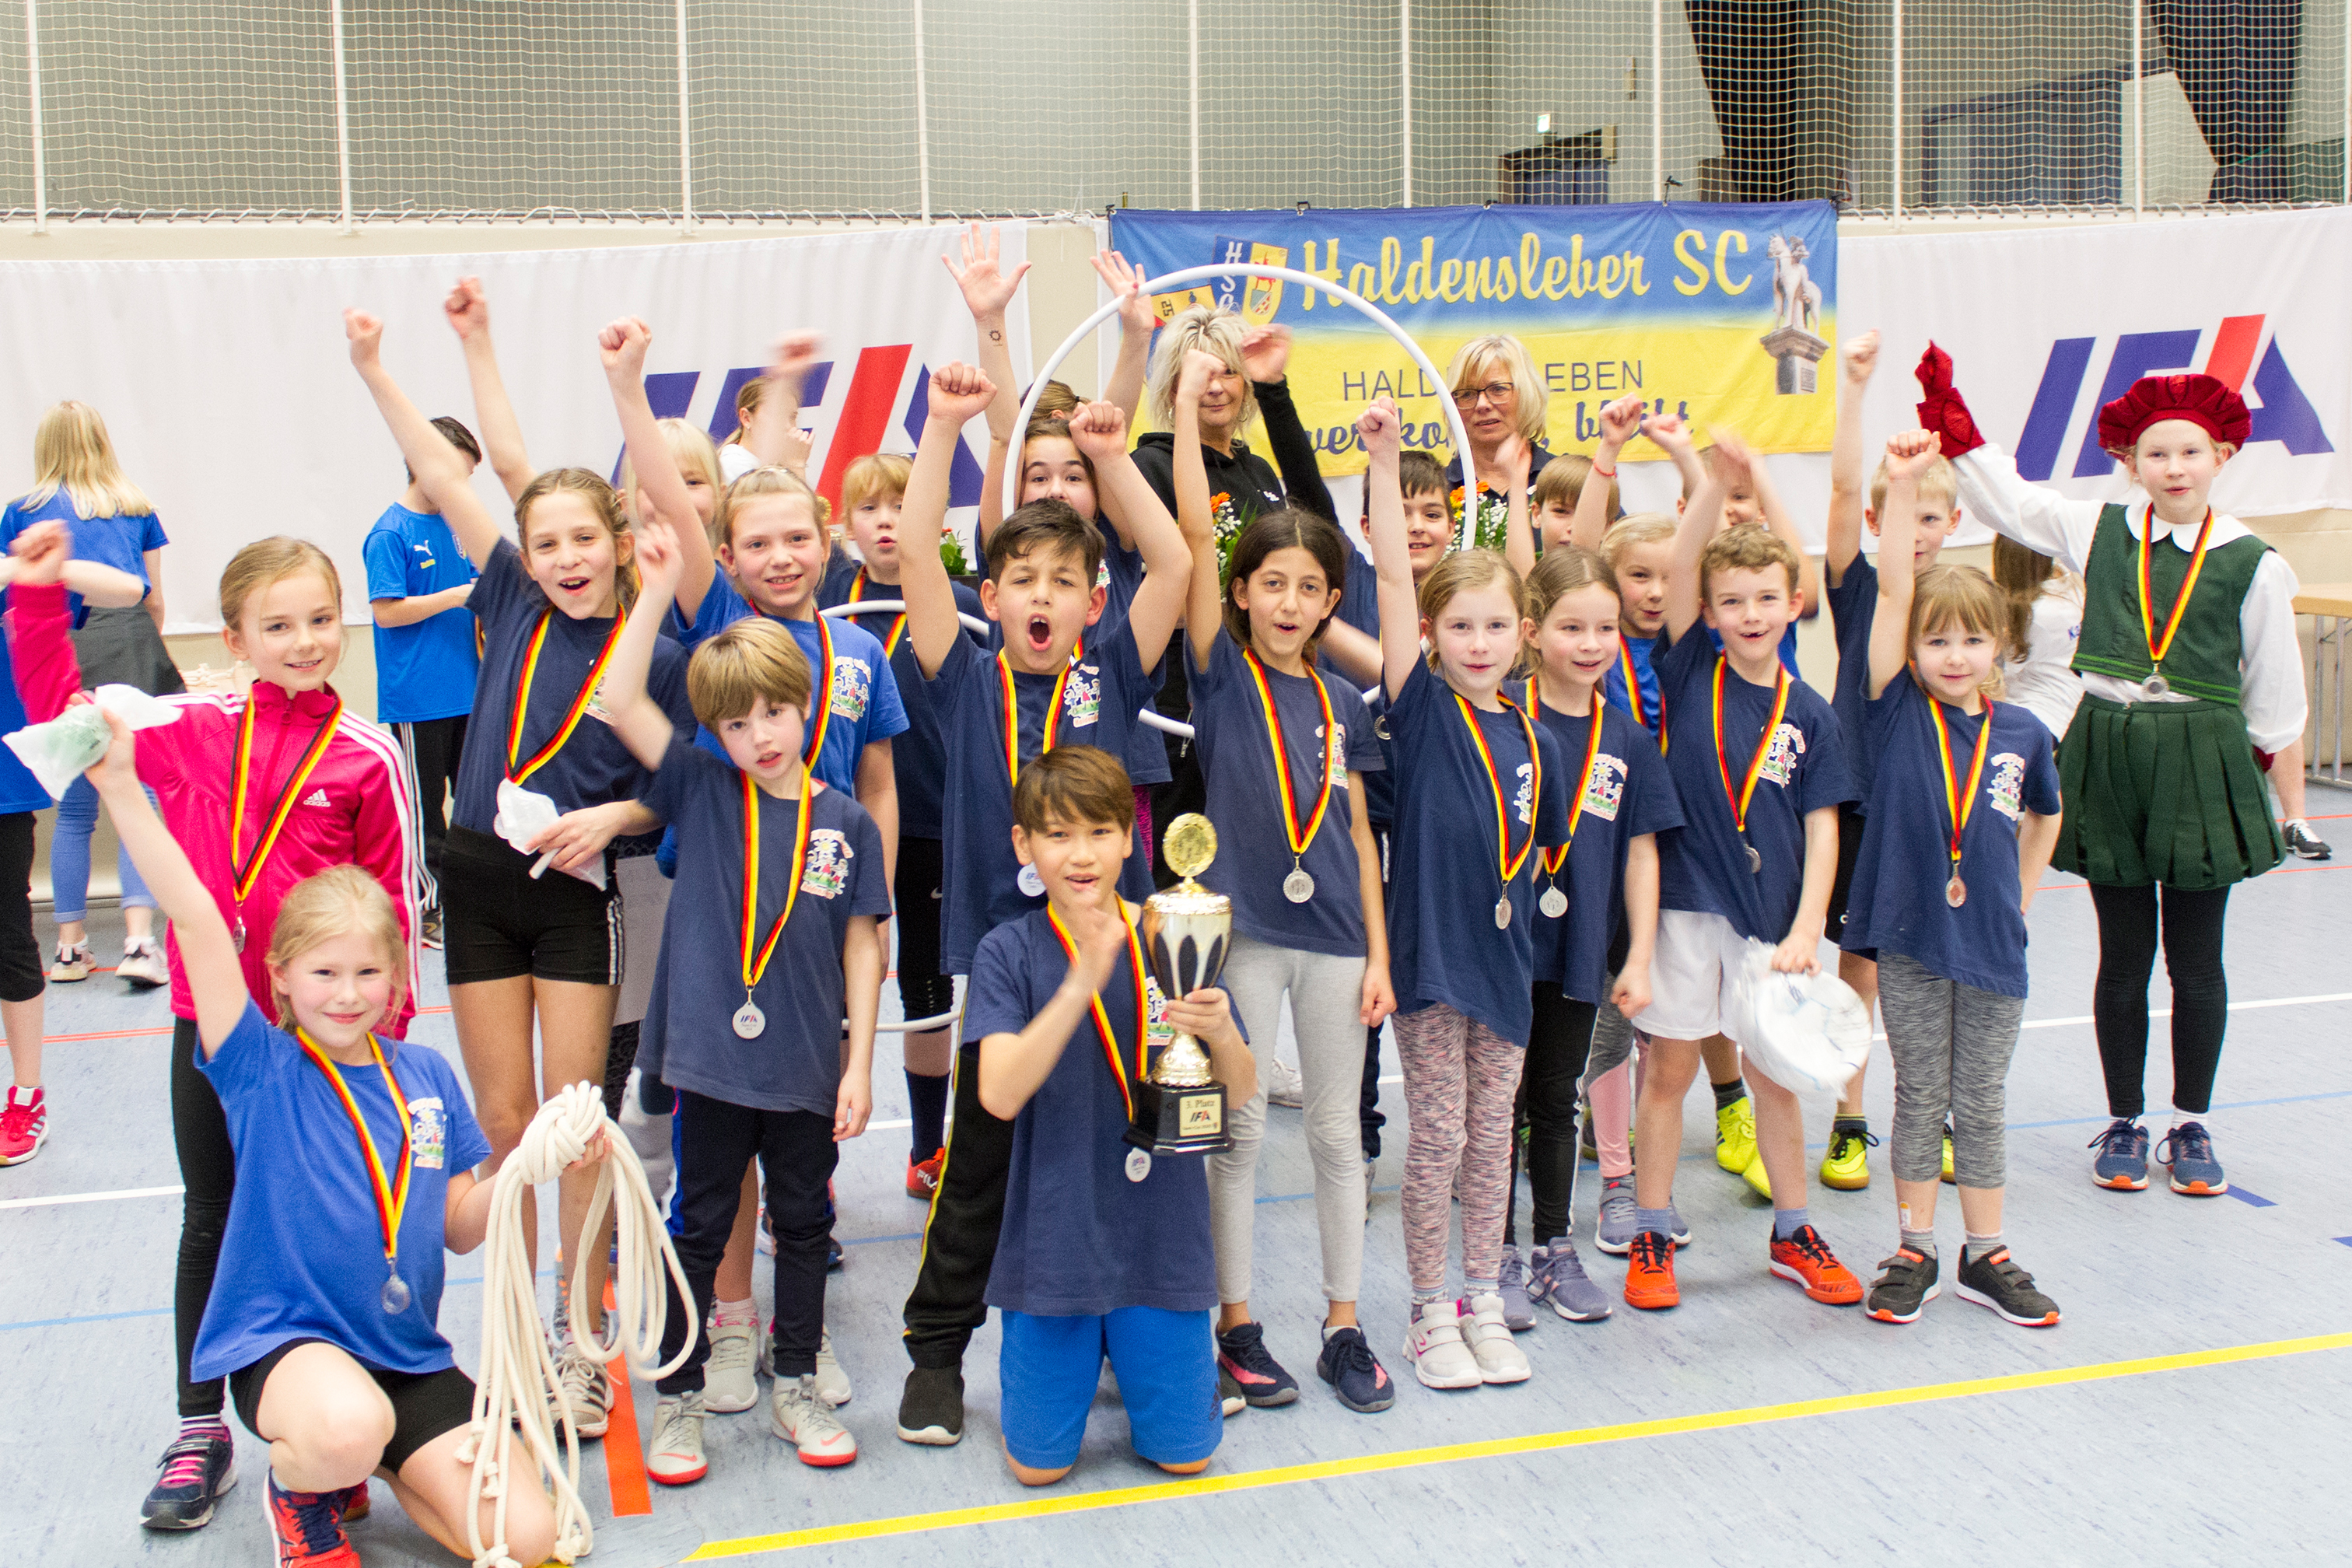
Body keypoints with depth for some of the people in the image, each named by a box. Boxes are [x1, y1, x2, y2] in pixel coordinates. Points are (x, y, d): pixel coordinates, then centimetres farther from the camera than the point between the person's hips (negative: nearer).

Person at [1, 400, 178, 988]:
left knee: (74, 810, 9)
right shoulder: (136, 508, 13)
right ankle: (139, 940, -10)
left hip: (61, 659, 0)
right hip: (131, 649, 0)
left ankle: (70, 945, 13)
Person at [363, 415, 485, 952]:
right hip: (416, 697, -7)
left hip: (467, 689, 7)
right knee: (424, 806, 1)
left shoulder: (452, 524, 11)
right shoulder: (390, 534, -11)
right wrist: (458, 596, -19)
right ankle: (428, 907, 9)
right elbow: (387, 610, -16)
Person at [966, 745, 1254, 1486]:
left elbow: (1241, 1093, 1)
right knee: (1040, 1464, 3)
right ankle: (1076, 1352, 33)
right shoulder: (1009, 952, -7)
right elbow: (999, 1094, -21)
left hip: (1162, 1236, 1)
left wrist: (1222, 1036, -23)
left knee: (1184, 1454, 5)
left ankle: (1129, 1344, 34)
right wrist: (1082, 983, -32)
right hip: (1054, 1238, -1)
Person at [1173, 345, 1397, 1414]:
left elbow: (1359, 833, 9)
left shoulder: (1341, 701, 8)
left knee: (1337, 1130, 10)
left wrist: (1378, 953, 4)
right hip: (1244, 928, -3)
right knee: (1239, 1128, 4)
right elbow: (1196, 535, -12)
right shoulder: (1222, 672, -2)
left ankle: (1344, 1327, 21)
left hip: (1333, 934, 3)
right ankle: (1236, 1324, 16)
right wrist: (1186, 402, -17)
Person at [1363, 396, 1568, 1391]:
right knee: (1437, 1138, 3)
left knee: (1492, 1137, 12)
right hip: (1431, 947, -4)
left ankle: (1484, 1307, 24)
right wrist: (1385, 465, -25)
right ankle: (1429, 1316, 17)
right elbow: (1394, 578, -18)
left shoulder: (1531, 737, 4)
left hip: (1505, 952, 4)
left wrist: (1522, 915, 6)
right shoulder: (1423, 708, -7)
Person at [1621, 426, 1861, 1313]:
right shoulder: (1691, 671, -1)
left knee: (1776, 1074, 12)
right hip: (1687, 905, -1)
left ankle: (1794, 1236, 27)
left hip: (1774, 915, 2)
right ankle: (1651, 1237, 17)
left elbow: (1822, 830, -1)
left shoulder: (1809, 714, 1)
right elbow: (1680, 570, -15)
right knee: (1670, 1069, 5)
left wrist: (1806, 929, -10)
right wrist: (1716, 482, -27)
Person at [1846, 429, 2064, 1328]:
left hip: (1992, 945, 2)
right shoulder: (1898, 710, -6)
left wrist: (2020, 901, 13)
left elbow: (2043, 817, 20)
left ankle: (1986, 1258, 23)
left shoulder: (2023, 734, 1)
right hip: (1909, 935, -2)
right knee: (1919, 1098, 8)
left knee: (1980, 1104, 12)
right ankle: (1914, 1254, 20)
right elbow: (1893, 591, -16)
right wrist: (1900, 482, -21)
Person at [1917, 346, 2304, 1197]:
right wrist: (1946, 404, 8)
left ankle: (2192, 1127, 22)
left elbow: (2275, 699, 6)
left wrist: (2250, 770, 10)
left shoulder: (2254, 566, -3)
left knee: (2196, 959, 6)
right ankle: (2124, 1125, 21)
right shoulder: (2097, 533, 4)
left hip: (2203, 762, -1)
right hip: (2105, 755, 1)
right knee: (2123, 956, 8)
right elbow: (2001, 493, 11)